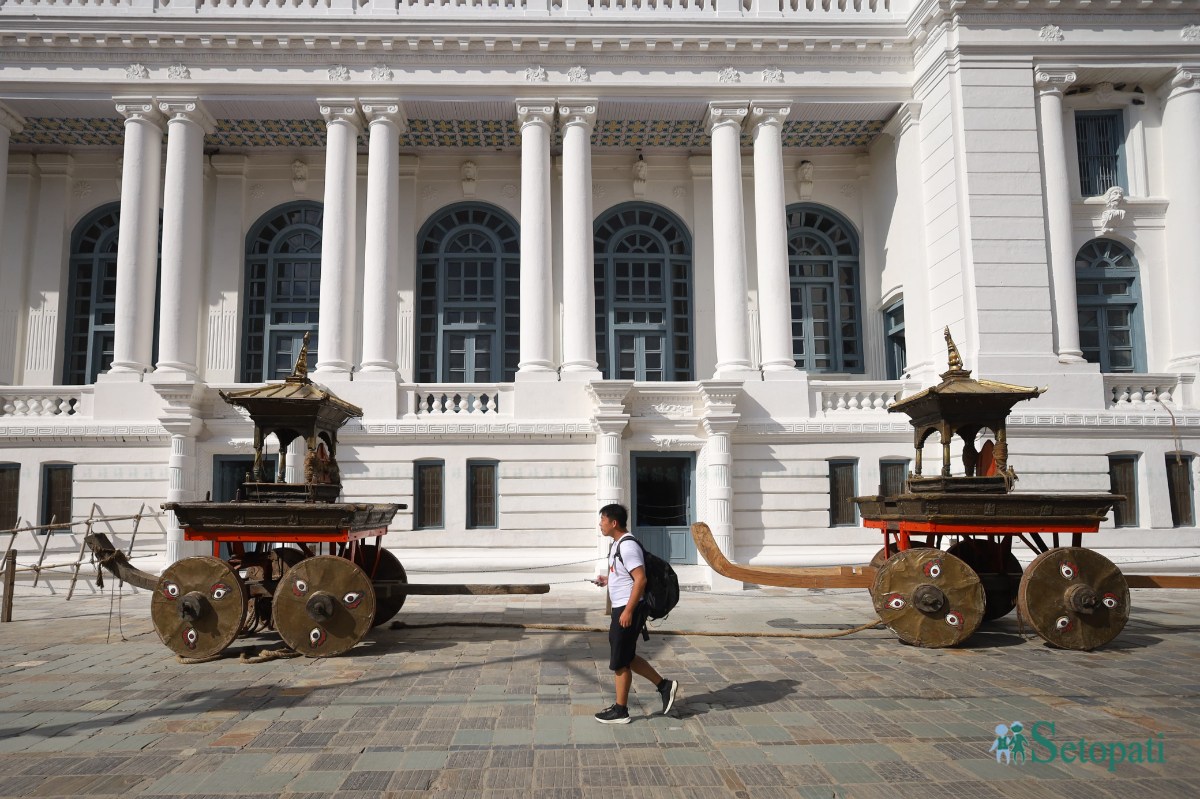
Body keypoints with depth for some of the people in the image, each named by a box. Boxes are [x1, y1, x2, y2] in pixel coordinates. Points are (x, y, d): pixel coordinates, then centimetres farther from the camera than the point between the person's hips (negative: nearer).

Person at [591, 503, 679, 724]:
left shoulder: (628, 546, -20)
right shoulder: (618, 544, 12)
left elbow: (640, 579, -25)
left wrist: (628, 612, -24)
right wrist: (608, 579, 12)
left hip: (628, 609, -10)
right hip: (621, 608, 10)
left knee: (620, 661, 1)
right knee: (627, 657, 17)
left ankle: (620, 711, 14)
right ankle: (664, 685, 24)